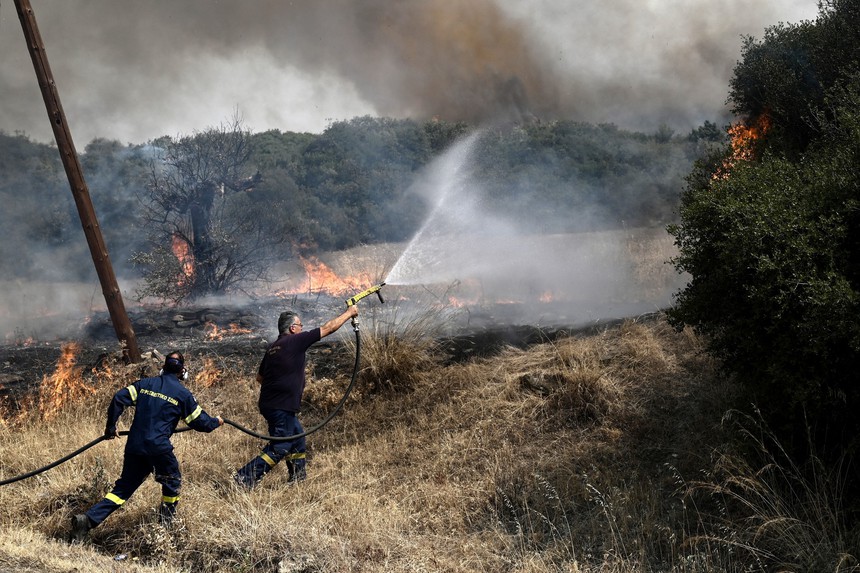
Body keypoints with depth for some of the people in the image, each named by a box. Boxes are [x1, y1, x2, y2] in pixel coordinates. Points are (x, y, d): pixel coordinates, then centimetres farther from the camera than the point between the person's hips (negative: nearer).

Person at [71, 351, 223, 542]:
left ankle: (88, 519, -2)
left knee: (123, 488, 12)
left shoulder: (145, 383, 11)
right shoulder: (183, 394, 1)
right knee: (172, 483, 20)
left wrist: (110, 427, 13)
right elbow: (199, 421, 7)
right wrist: (216, 422, 28)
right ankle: (166, 526, 24)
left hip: (134, 446, 4)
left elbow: (119, 398, 3)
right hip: (159, 448, -4)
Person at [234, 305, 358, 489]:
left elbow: (260, 377, 19)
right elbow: (328, 328, -7)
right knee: (279, 449, -5)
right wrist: (349, 313, 4)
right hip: (281, 407, -9)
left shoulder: (273, 347, 11)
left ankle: (297, 478, 29)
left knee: (298, 439, 20)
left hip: (269, 403, 9)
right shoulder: (295, 341, -12)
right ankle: (245, 476, -9)